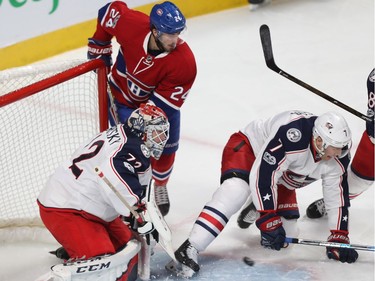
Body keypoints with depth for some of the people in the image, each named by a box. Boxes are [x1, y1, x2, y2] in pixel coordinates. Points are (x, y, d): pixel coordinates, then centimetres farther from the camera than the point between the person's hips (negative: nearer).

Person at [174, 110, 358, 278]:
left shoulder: (337, 159, -18)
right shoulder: (291, 134, -41)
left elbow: (338, 198, -6)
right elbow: (262, 176, -39)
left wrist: (339, 238, -7)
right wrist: (269, 220, -36)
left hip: (282, 174, 8)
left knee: (286, 225, -2)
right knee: (236, 189, -36)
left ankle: (253, 211, 33)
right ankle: (190, 248, -44)